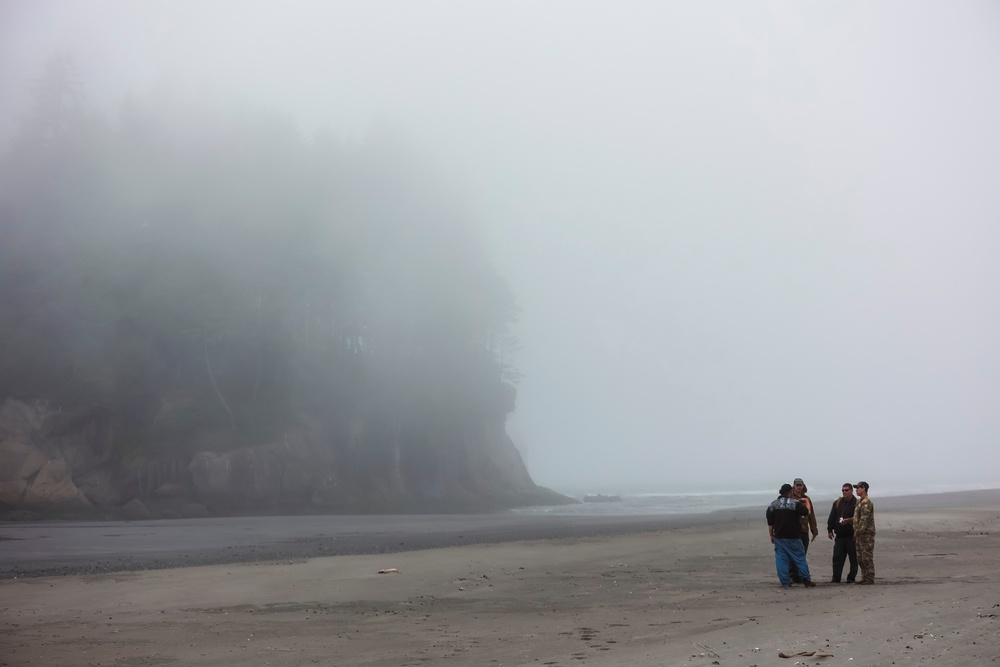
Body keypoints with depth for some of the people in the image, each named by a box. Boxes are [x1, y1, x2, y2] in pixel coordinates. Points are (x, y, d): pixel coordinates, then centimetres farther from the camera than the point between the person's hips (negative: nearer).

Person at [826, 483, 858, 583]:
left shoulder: (856, 503, -4)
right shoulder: (837, 502, 12)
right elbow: (832, 517, 15)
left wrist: (849, 520, -24)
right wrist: (830, 530, 12)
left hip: (851, 535, -4)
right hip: (839, 535, 5)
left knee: (853, 558, 2)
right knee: (837, 557, 2)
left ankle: (851, 578, 10)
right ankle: (836, 578, 5)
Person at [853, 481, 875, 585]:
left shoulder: (866, 503, -15)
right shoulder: (859, 501, 17)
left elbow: (864, 519, -20)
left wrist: (859, 531, -20)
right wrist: (849, 520, 10)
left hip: (867, 534, -10)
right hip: (860, 534, 10)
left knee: (867, 557, -6)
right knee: (860, 558, 12)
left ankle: (869, 579, -1)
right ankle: (865, 578, 19)